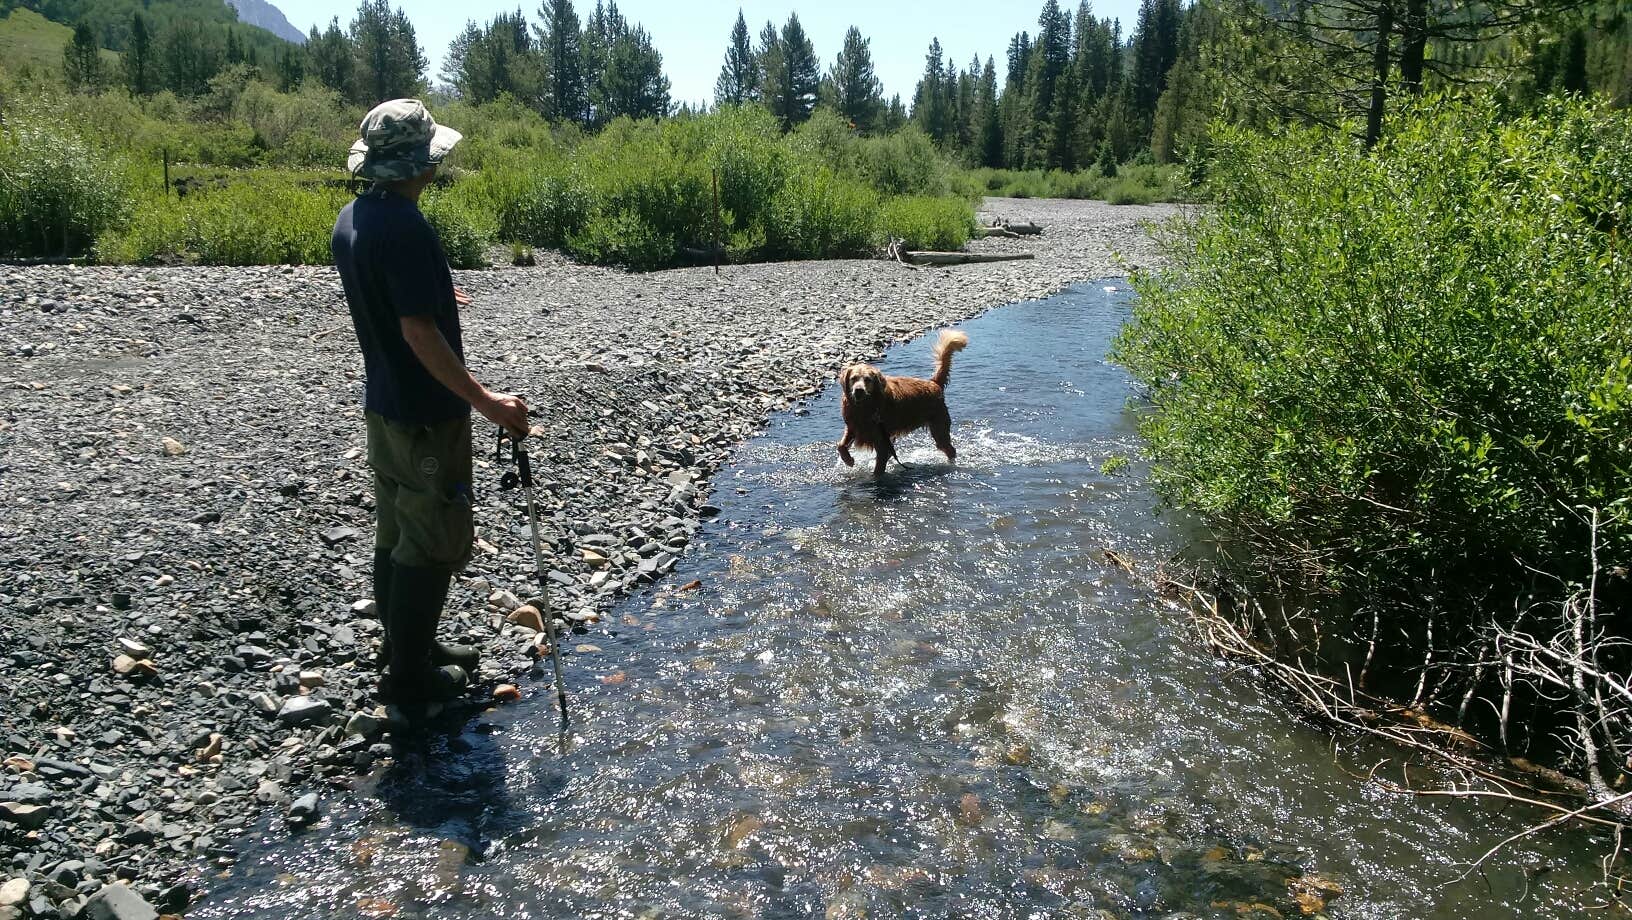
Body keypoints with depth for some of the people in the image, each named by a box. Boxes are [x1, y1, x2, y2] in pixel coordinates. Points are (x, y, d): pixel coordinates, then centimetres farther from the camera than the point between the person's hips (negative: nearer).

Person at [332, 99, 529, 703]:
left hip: (383, 403, 10)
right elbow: (418, 332, -27)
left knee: (398, 530, 19)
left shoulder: (352, 218, 7)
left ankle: (405, 645, 34)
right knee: (434, 541, 2)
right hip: (426, 414, -10)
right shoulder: (404, 227, -23)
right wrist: (485, 401, -27)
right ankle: (410, 673, 14)